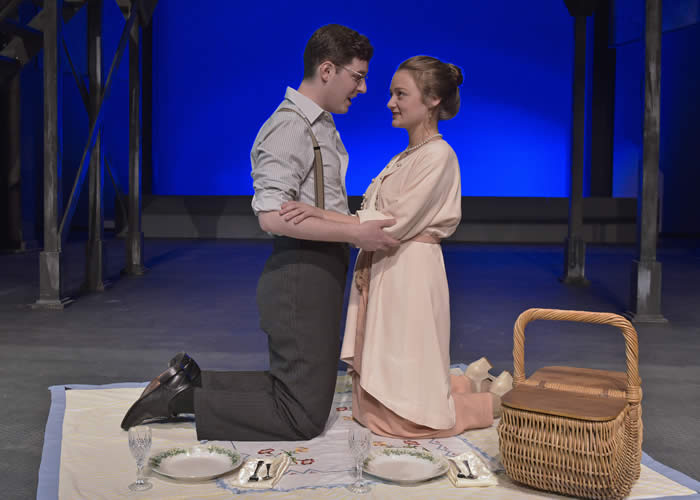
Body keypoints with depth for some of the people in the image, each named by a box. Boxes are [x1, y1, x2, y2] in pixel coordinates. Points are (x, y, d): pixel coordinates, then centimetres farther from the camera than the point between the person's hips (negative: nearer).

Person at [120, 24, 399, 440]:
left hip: (321, 273, 10)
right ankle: (182, 400, 1)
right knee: (304, 418, -5)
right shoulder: (289, 128, -16)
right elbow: (272, 216, -26)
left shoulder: (322, 126, 16)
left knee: (296, 392, 18)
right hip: (301, 276, -10)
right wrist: (355, 233, -25)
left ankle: (191, 379, 20)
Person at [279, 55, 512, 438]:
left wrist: (321, 215, -22)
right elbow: (377, 219, 12)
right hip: (382, 273, 9)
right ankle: (468, 382, 29)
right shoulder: (404, 158, 17)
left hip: (411, 277, -9)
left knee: (404, 411, -3)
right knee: (376, 400, 13)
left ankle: (491, 399, 18)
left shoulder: (438, 155, -11)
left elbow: (395, 224, -19)